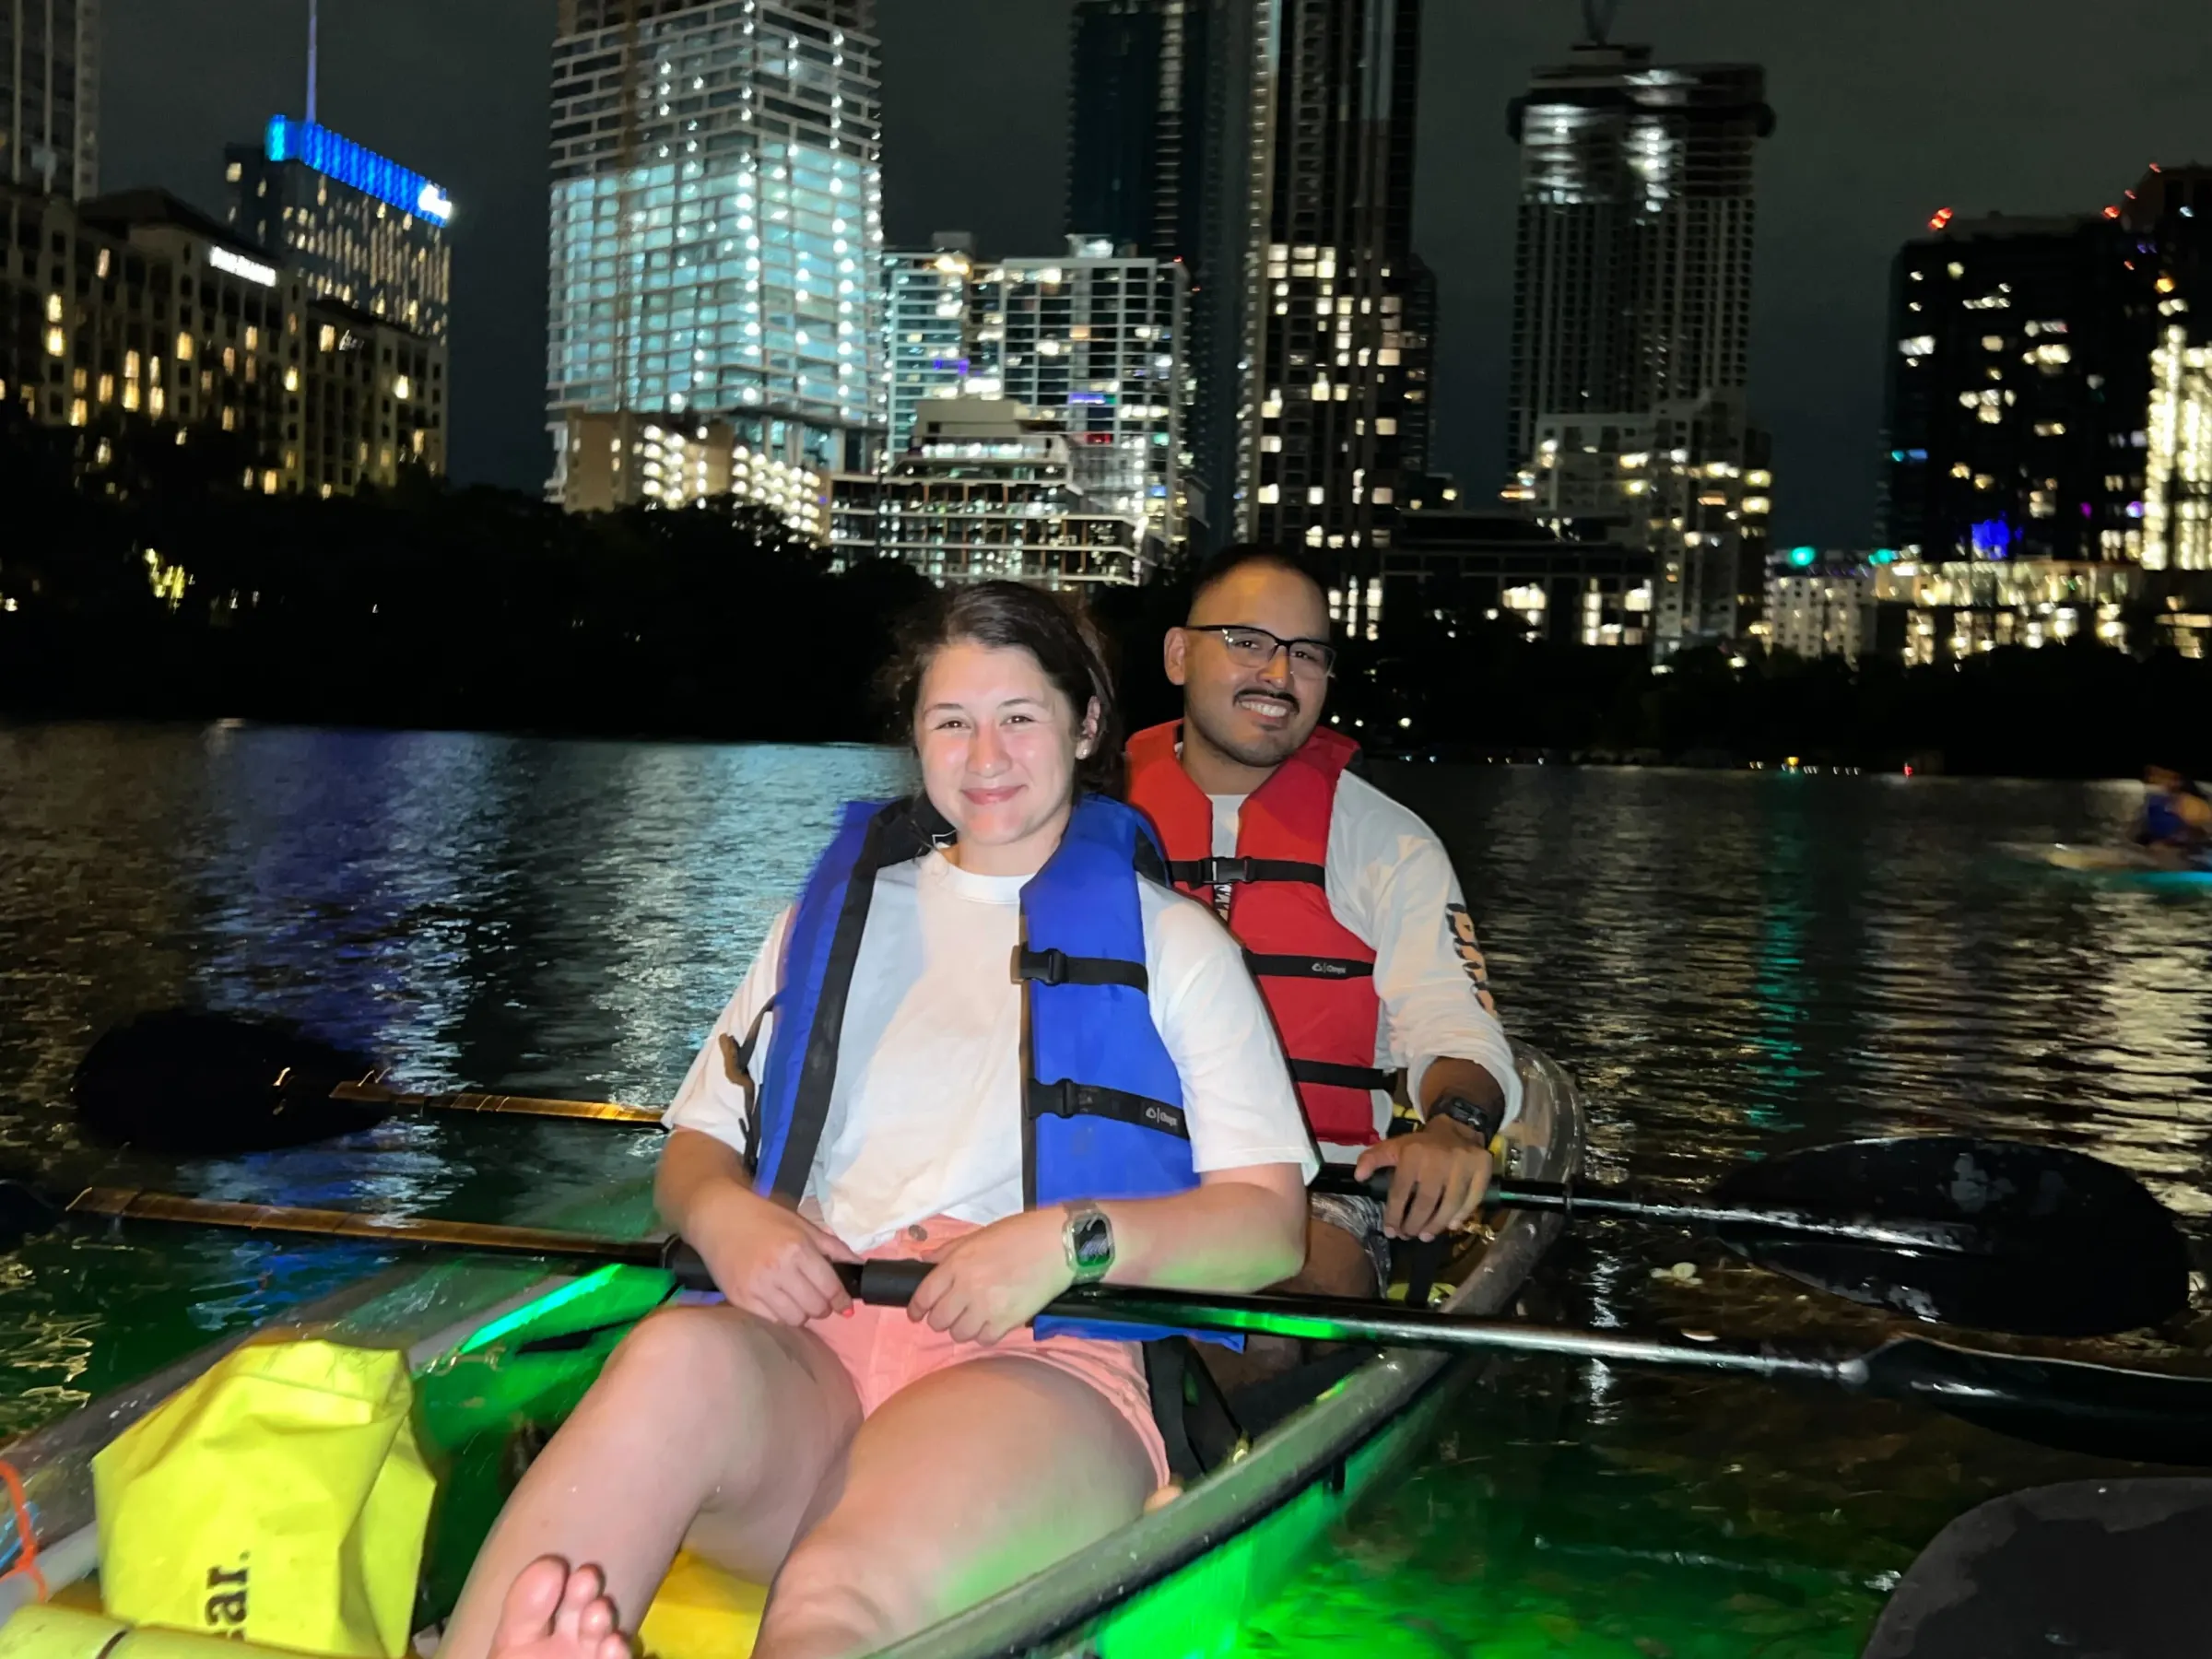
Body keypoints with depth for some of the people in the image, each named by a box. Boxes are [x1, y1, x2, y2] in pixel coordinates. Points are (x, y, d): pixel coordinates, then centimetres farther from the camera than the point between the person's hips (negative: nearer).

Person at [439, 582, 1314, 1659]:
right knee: (682, 1355, -37)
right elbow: (695, 1145, 25)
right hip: (804, 1348, 2)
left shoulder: (1170, 941, 17)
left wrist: (1071, 1241, -13)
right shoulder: (839, 909, 26)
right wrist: (719, 1210, -1)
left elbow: (1271, 1225, 7)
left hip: (1042, 1366, -2)